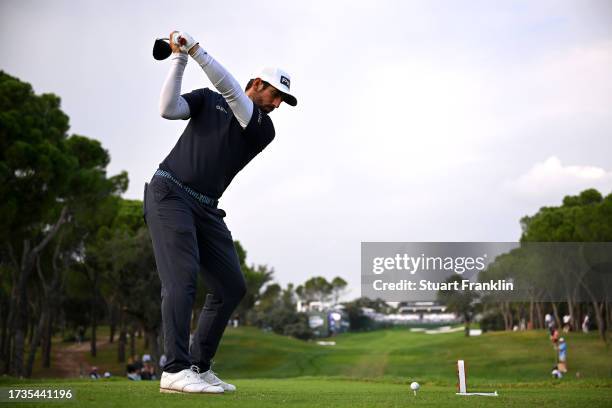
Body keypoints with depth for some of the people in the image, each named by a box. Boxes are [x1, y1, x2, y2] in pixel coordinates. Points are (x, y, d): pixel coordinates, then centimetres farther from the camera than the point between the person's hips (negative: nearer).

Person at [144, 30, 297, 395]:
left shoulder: (264, 130, 10)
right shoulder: (208, 100, 11)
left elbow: (231, 92, -6)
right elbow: (168, 109, -5)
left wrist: (196, 50, -15)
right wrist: (180, 59, -9)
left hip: (206, 209, 5)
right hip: (170, 193, -5)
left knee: (232, 287, 0)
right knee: (183, 277, -19)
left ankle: (199, 367, 8)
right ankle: (175, 371, -23)